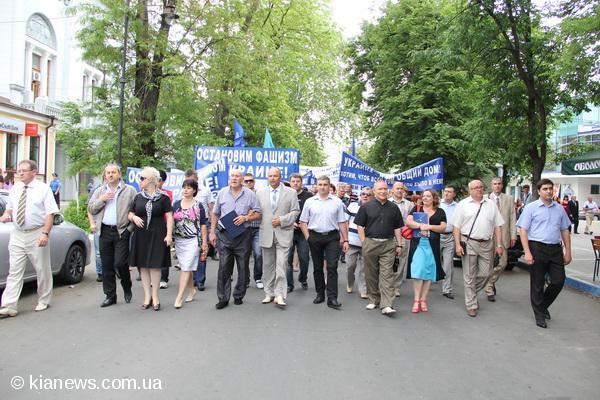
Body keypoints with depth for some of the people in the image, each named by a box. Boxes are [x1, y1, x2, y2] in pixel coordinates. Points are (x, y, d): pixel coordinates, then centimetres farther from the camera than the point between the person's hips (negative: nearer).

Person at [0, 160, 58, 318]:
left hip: (36, 235, -4)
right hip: (17, 235, 4)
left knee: (42, 269, 9)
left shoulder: (43, 189, -5)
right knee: (14, 271, 0)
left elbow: (50, 213, -10)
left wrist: (45, 233, -19)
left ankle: (43, 301, 24)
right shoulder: (14, 189, 9)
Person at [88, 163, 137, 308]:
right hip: (105, 231, 4)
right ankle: (110, 295, 18)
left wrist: (130, 227, -11)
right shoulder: (100, 191, 15)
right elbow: (91, 209, 10)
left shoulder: (129, 190, 1)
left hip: (121, 231, -4)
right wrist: (102, 199, -5)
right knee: (107, 265, 7)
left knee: (120, 263, -9)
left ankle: (127, 287, 19)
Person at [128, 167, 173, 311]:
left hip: (157, 235, -4)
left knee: (155, 266, -2)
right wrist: (134, 217, -6)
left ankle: (155, 296, 9)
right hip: (141, 235, 4)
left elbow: (169, 217, -3)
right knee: (143, 266, 4)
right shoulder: (138, 197, 12)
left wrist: (169, 234, -12)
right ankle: (147, 296, 13)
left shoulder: (163, 197, 0)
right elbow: (130, 214, 18)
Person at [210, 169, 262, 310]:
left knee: (242, 267, 7)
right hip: (224, 235, 1)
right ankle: (223, 298, 8)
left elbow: (258, 214, 2)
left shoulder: (249, 194, 1)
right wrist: (212, 232, 7)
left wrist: (245, 218, -14)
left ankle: (239, 296, 21)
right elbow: (215, 214, 12)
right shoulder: (222, 193, 6)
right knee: (223, 267, 0)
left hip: (243, 235, -1)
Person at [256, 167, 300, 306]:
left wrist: (282, 220, -11)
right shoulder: (260, 193, 10)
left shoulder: (291, 192, 3)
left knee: (281, 264, -9)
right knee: (268, 265, 10)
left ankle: (279, 295, -3)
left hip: (283, 234, -3)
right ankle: (269, 293, 20)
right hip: (266, 234, 3)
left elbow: (295, 211, 0)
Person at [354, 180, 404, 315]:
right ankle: (373, 300, 23)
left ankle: (387, 305, -6)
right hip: (370, 243, 0)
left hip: (388, 244, 0)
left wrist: (399, 244, 6)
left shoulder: (394, 208, 10)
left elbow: (397, 228, 12)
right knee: (371, 274, 8)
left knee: (387, 274, -4)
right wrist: (364, 243, -4)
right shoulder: (366, 207, 3)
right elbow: (360, 226, 3)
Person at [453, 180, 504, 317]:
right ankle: (471, 305, 13)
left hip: (486, 244, 3)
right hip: (469, 243, -3)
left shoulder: (491, 204, 9)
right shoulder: (463, 204, 2)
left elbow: (497, 226, 9)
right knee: (469, 276, 3)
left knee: (484, 274, 6)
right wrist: (458, 245, -9)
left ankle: (471, 293, 33)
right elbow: (457, 227, -1)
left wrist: (499, 245, 3)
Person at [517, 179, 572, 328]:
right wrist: (527, 253, -13)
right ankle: (539, 315, 20)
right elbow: (523, 230, -6)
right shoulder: (531, 208, -2)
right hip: (537, 248, -4)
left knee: (559, 281, 4)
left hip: (555, 249, 4)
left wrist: (568, 252, 10)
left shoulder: (559, 209, 11)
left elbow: (565, 231, 16)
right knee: (537, 283, 5)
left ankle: (543, 305, 30)